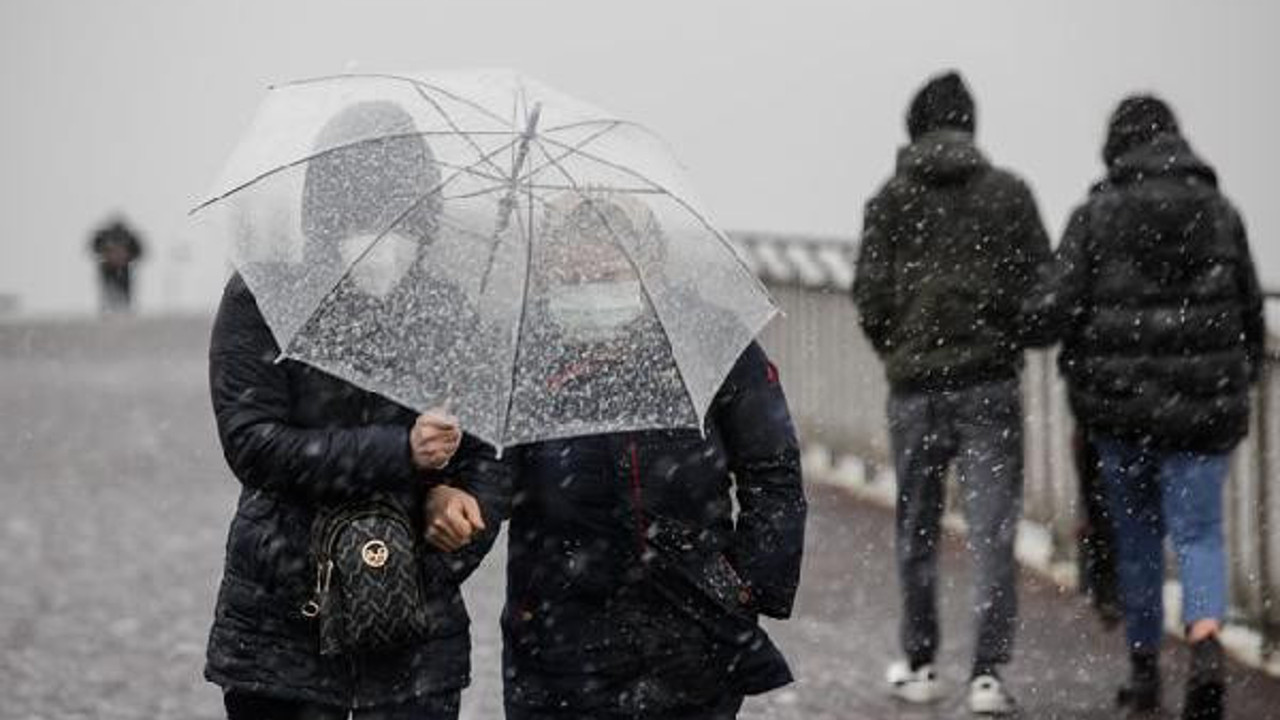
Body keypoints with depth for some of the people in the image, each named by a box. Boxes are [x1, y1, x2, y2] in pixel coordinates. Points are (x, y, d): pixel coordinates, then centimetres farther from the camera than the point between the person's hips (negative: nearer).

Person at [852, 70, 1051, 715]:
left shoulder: (891, 199, 0)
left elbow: (870, 295, -4)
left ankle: (919, 666, 22)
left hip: (916, 384, 1)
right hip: (991, 381, -1)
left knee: (917, 528, 14)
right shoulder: (1008, 193, 1)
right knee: (992, 529, 0)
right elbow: (1041, 283, -2)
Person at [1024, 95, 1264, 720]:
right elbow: (1250, 311, 5)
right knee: (1198, 532, 3)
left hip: (1120, 402, 0)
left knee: (1136, 532, 14)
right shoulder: (1218, 212, 2)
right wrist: (1239, 378, 20)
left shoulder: (1097, 214, -5)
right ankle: (1206, 649, -23)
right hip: (1202, 406, 1)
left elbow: (1055, 308, -11)